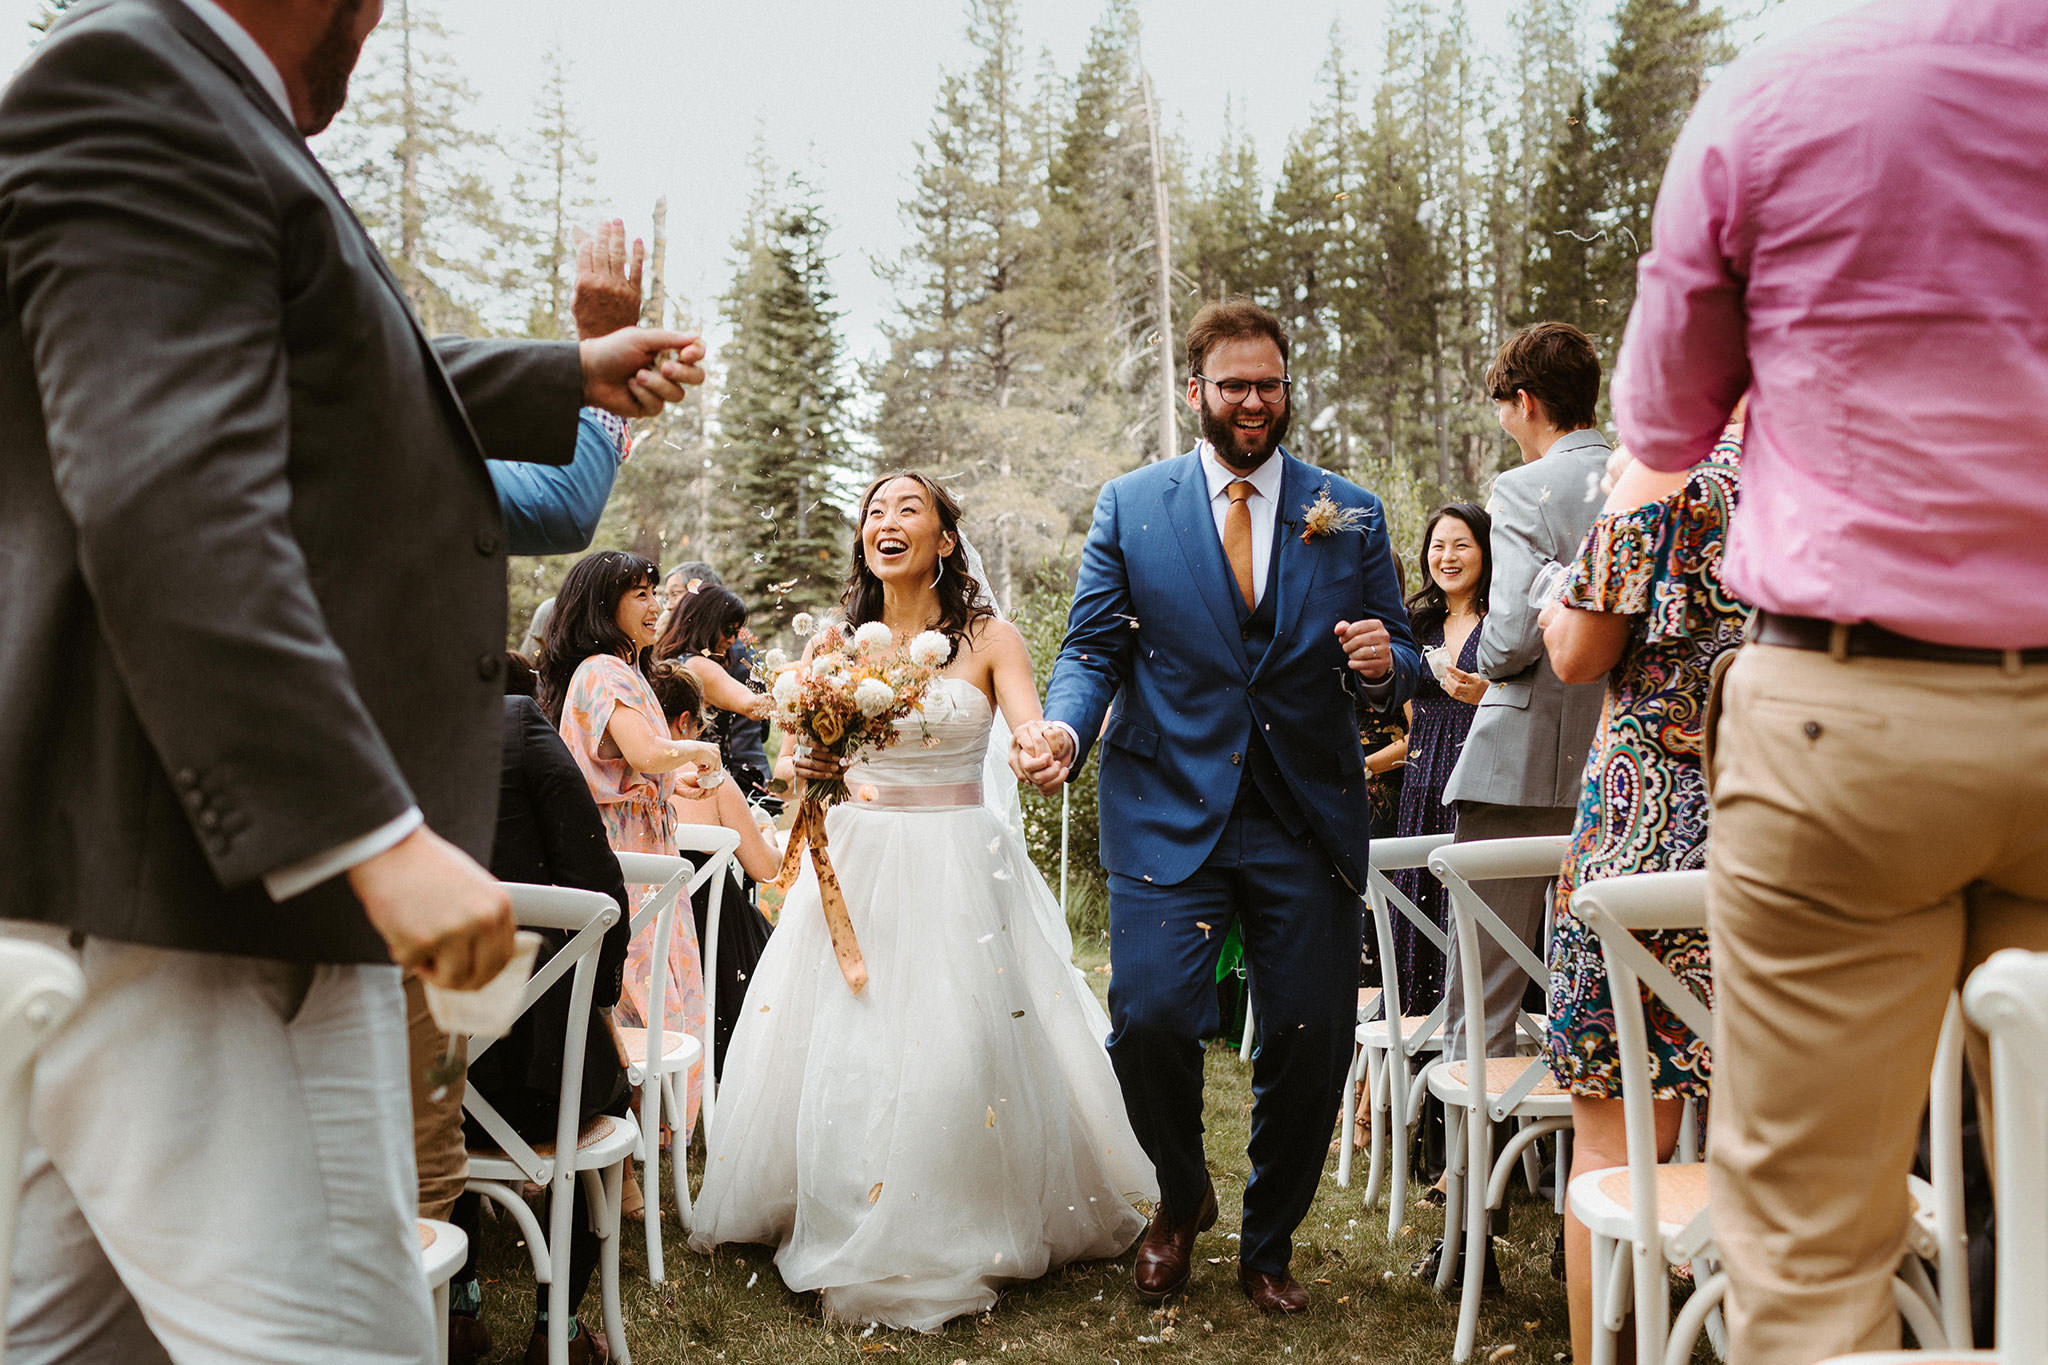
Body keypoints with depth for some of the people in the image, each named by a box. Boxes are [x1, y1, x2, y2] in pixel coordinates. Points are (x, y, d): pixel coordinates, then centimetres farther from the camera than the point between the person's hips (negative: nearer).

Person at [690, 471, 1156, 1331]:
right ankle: (853, 1236, 21)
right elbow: (804, 757, 5)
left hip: (961, 867, -3)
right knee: (846, 1058, 2)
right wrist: (811, 769, -19)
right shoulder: (838, 643, 7)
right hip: (858, 865, 3)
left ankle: (959, 1243, 14)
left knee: (960, 1056, -5)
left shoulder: (989, 639, -2)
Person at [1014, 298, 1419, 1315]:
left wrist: (1385, 664, -12)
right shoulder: (1130, 506, 6)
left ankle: (1267, 1244, 29)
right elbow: (1093, 647, 4)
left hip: (1308, 819, 2)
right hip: (1168, 810, -1)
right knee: (1149, 1016, -14)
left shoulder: (1352, 515, 9)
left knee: (1311, 1039, 3)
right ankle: (1182, 1196, 20)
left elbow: (1396, 664, 12)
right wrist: (1063, 728, -15)